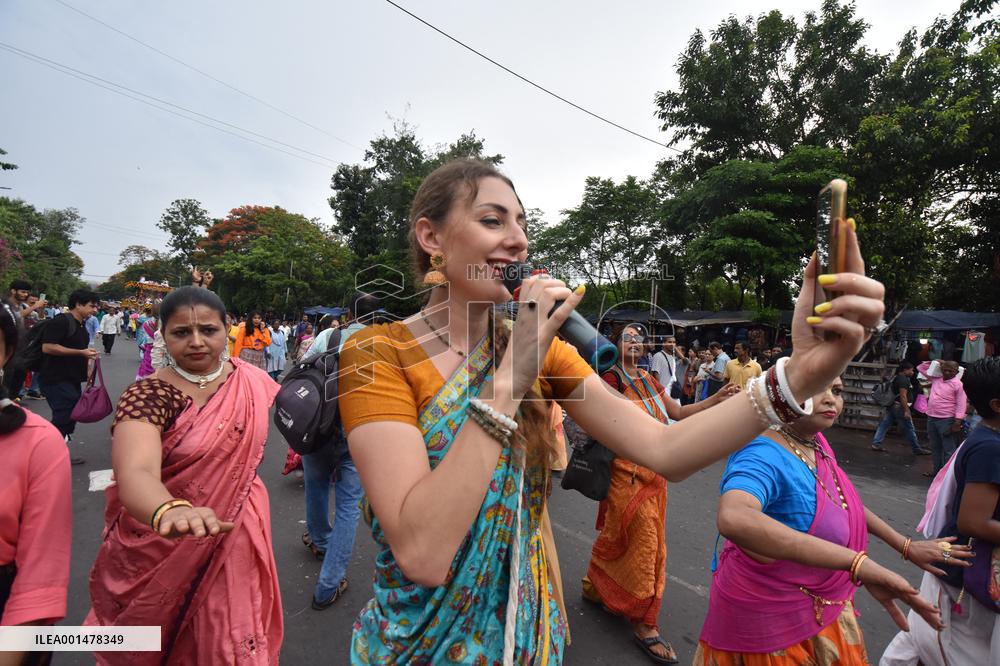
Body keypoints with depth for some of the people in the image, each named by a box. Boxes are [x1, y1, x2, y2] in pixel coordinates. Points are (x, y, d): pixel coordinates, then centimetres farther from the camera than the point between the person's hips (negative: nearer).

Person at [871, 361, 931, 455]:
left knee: (884, 425, 6)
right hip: (899, 407, -10)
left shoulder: (896, 378, 15)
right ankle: (917, 449, 10)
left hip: (891, 406, 10)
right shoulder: (903, 380, -15)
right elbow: (903, 396, -21)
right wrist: (906, 411, -22)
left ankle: (876, 444, 5)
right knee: (909, 429, 1)